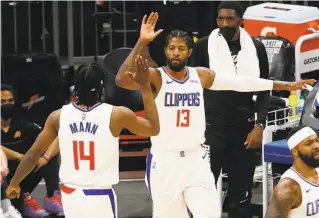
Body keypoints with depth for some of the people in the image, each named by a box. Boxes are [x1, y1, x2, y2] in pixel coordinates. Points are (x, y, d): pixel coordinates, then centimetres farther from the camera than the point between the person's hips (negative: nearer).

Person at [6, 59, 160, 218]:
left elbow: (33, 153, 7)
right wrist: (145, 86, 8)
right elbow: (153, 129, 7)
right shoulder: (116, 115, -9)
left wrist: (14, 183, 22)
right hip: (100, 198, -4)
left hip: (70, 196, 4)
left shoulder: (58, 117, -1)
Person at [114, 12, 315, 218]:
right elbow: (122, 80, -27)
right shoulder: (155, 77, -8)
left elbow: (240, 83, 15)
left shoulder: (201, 75, 6)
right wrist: (142, 42, -35)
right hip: (164, 161, -3)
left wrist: (285, 85, 18)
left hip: (195, 160, 3)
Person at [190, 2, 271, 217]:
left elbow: (264, 90, 9)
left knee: (241, 193, 6)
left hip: (244, 128, 3)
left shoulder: (256, 48, 5)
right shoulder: (204, 45, -1)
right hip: (212, 127, -2)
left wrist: (259, 125, -2)